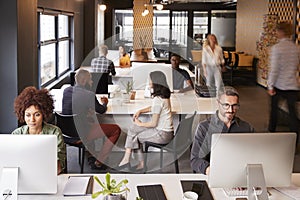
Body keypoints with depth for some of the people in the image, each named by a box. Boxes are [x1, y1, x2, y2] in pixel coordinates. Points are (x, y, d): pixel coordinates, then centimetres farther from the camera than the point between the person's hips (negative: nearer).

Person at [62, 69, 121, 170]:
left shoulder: (66, 90, 1)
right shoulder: (89, 95, -17)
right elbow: (101, 110, 1)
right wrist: (104, 103, 22)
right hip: (81, 134, -8)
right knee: (116, 130, 0)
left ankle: (91, 155, 41)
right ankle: (98, 163, 7)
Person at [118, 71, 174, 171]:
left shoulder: (158, 99, -22)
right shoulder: (164, 96, 7)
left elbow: (153, 123, -20)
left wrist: (140, 124, -2)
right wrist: (140, 111, 13)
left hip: (162, 134, -9)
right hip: (167, 131, 9)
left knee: (134, 137, 3)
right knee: (133, 128, 10)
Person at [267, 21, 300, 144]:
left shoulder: (276, 48, -14)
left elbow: (274, 69, -17)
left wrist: (270, 85, -11)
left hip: (278, 84, -3)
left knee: (274, 107, 19)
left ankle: (272, 130, 36)